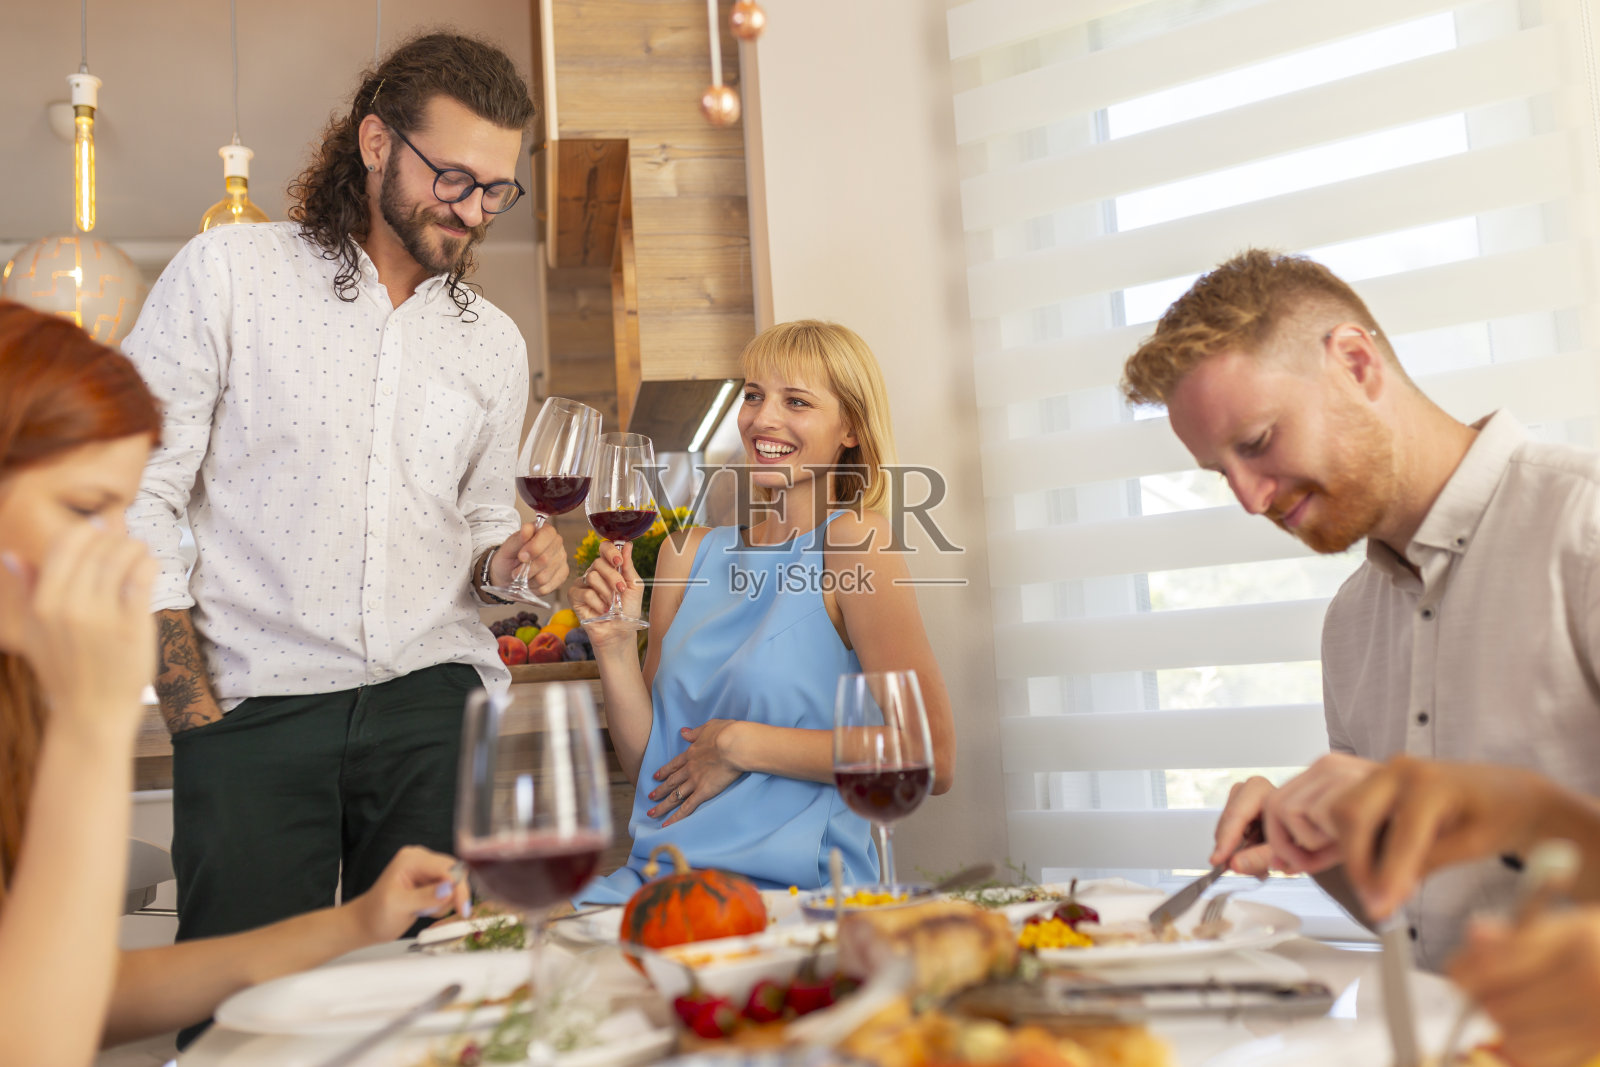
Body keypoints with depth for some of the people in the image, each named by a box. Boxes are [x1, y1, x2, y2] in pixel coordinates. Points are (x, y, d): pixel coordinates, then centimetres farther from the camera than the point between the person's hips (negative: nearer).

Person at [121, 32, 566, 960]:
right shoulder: (227, 273, 2)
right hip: (254, 710, -2)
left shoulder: (496, 344, 15)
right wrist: (196, 715, -6)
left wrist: (509, 555, 0)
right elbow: (135, 497, -2)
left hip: (433, 706, 3)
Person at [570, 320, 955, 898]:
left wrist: (741, 744, -11)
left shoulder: (852, 541, -7)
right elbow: (646, 764, 12)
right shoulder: (690, 552, 10)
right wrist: (615, 647, -5)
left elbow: (931, 760, -13)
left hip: (795, 890, -5)